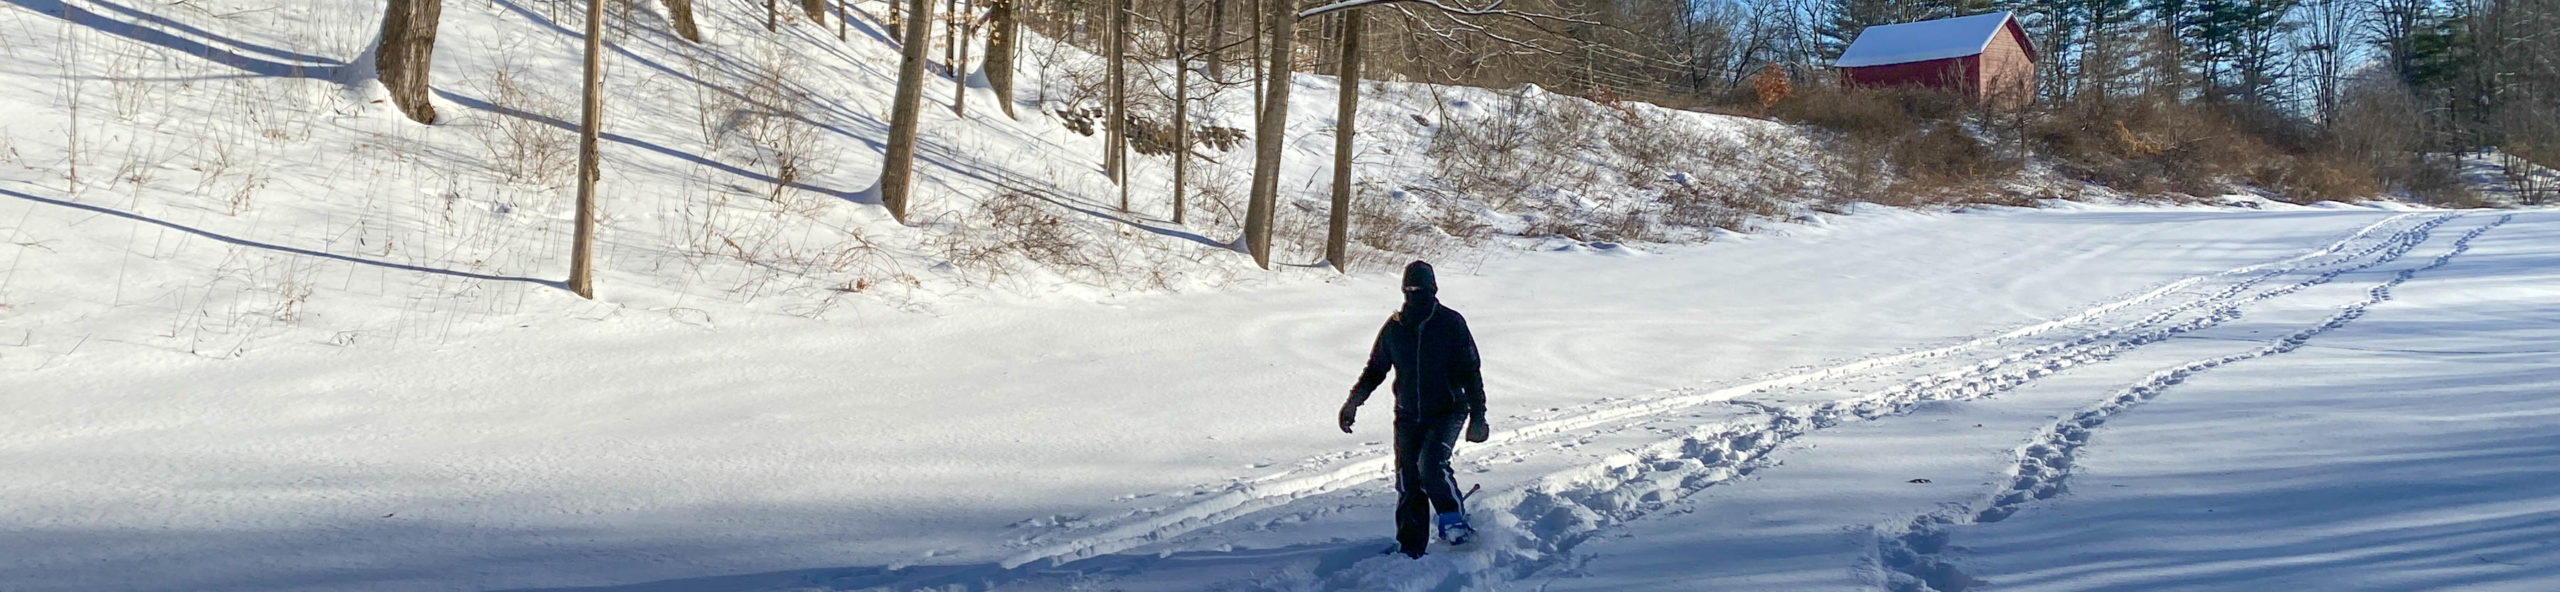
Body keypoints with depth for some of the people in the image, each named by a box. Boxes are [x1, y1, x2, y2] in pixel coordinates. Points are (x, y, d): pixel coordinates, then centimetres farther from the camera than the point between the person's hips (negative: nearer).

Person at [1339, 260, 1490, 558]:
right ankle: (1410, 549, 10)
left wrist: (1477, 416, -9)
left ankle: (1453, 520, -5)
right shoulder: (1394, 328, 4)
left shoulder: (1451, 323, -5)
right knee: (1408, 484, 1)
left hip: (1447, 412, -4)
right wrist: (1354, 401, -2)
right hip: (1408, 416, 4)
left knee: (1431, 464, -26)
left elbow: (1471, 373, -3)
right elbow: (1374, 371, 14)